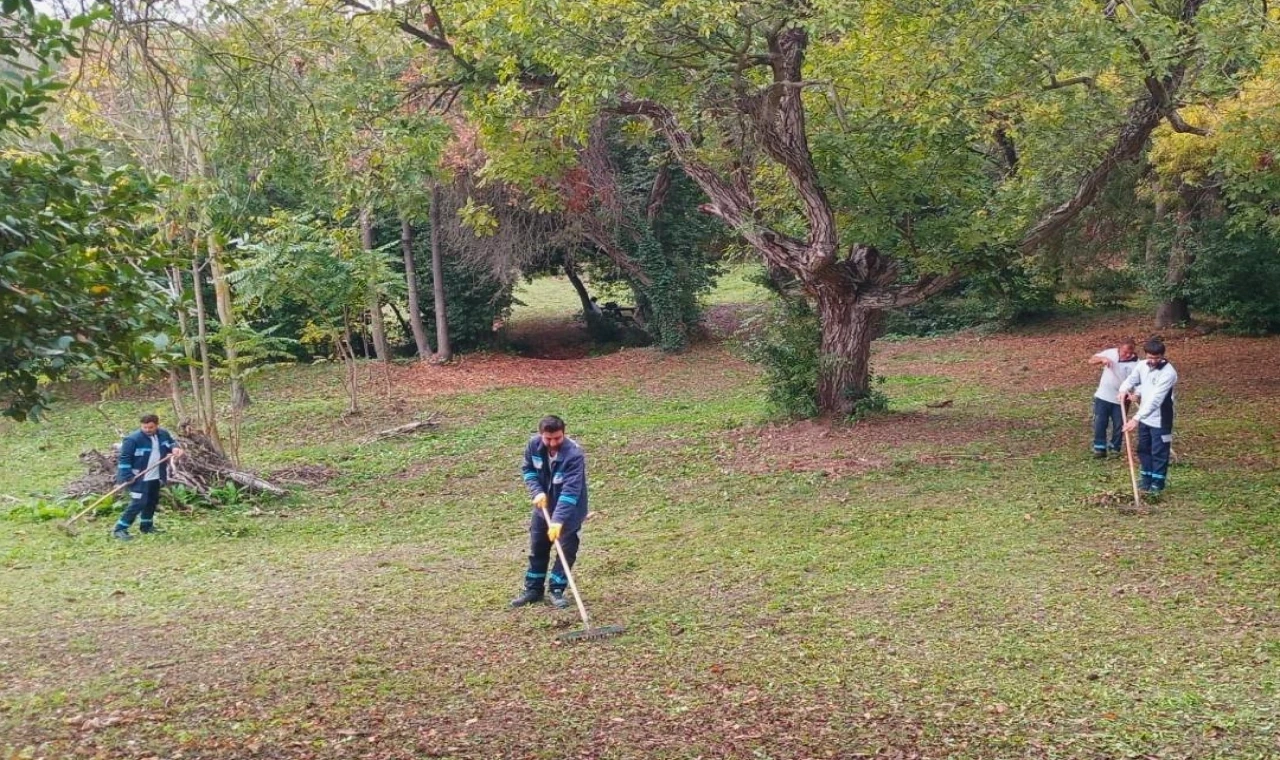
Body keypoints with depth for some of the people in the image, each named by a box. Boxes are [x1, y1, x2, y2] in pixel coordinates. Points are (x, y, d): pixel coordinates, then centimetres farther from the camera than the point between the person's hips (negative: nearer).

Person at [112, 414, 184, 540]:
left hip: (155, 477, 7)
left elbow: (171, 443, 17)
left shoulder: (163, 434, -2)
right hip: (139, 478, -7)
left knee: (152, 501, 18)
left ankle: (146, 525, 36)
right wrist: (127, 477, -24)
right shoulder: (133, 439, -21)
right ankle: (119, 529, -6)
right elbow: (124, 458, -18)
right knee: (138, 503, -13)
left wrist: (175, 448, -8)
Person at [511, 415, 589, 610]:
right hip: (544, 505, 5)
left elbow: (570, 491, -38)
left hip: (570, 509, -5)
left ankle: (557, 590, 15)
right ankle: (533, 589, 26)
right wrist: (537, 491, -16)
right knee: (537, 547, 13)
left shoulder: (574, 454, -33)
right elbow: (528, 469, 1)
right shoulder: (534, 444, -17)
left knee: (567, 549, 0)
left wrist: (558, 519, -44)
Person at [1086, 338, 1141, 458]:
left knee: (1119, 425, 8)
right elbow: (1091, 360, -1)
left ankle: (1115, 449, 24)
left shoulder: (1136, 363, -13)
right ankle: (1099, 449, 13)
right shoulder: (1110, 353, -6)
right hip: (1103, 396, 1)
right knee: (1100, 423, 4)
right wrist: (1102, 359, -21)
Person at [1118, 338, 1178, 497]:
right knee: (1143, 449, 16)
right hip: (1144, 417, 7)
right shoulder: (1142, 366, -2)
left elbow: (1155, 399, -31)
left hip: (1160, 419, -7)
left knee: (1159, 452, 2)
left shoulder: (1168, 372, -25)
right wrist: (1123, 390, -12)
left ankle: (1158, 483, 14)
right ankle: (1147, 479, 30)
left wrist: (1136, 418, -36)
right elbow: (1131, 379, 14)